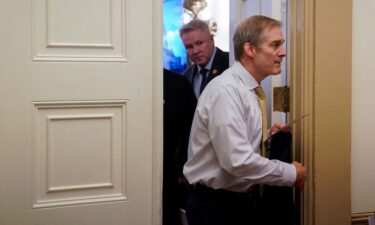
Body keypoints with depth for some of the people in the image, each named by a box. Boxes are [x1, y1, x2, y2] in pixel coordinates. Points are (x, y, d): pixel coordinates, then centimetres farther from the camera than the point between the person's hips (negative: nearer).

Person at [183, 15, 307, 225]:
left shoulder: (249, 90, 6)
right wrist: (291, 173, -16)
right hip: (216, 206, -8)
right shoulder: (225, 90, -21)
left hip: (245, 200, 8)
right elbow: (238, 161, -28)